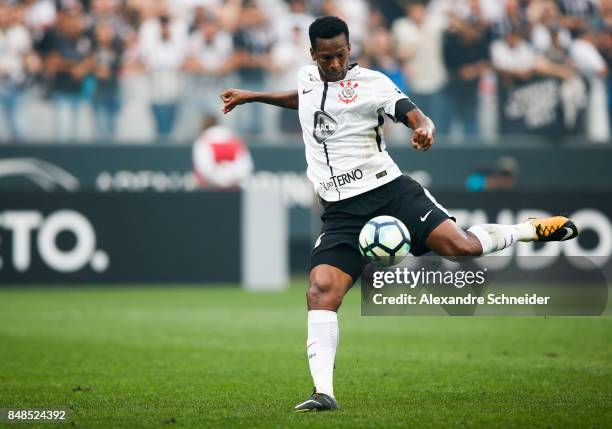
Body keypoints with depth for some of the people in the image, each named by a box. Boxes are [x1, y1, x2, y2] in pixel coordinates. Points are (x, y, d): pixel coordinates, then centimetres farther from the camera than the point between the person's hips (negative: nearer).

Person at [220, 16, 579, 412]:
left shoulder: (371, 82, -3)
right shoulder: (308, 77, 14)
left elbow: (415, 115, -16)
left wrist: (426, 130, -39)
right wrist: (253, 96, 42)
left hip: (388, 190, -4)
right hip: (341, 212, 4)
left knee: (459, 245, -21)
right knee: (321, 290, -19)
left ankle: (532, 230, 9)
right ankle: (324, 392, -22)